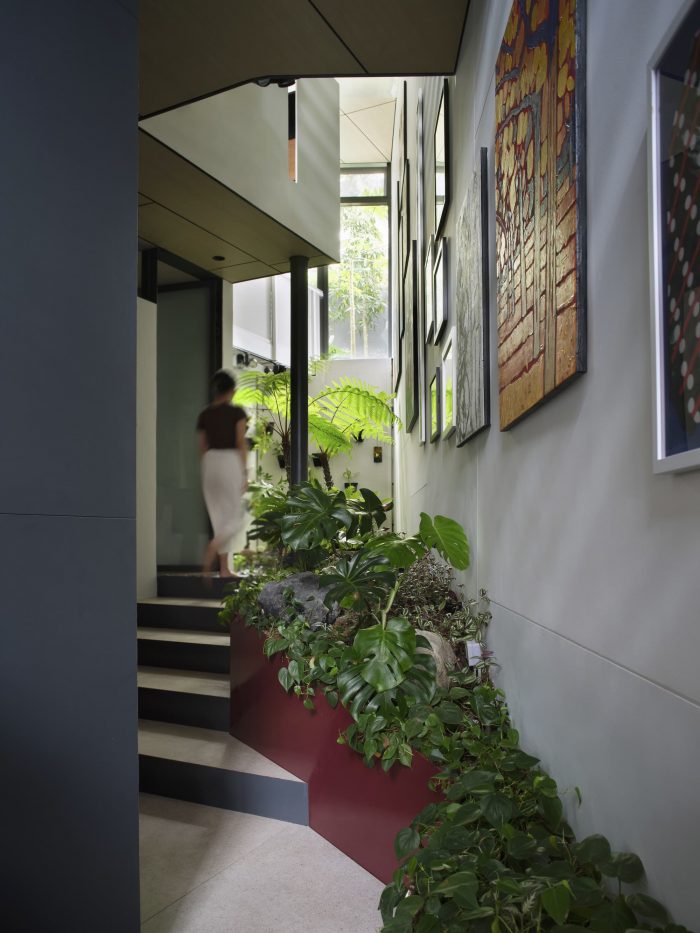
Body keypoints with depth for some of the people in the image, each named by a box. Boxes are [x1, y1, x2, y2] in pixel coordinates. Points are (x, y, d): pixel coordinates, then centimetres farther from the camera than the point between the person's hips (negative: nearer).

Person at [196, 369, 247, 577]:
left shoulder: (204, 415, 9)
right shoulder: (237, 412, -3)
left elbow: (202, 447, 11)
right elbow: (242, 444, -7)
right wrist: (244, 473, -4)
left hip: (210, 463, 5)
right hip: (231, 462, -4)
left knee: (219, 519, 11)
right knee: (235, 518, 5)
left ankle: (224, 568, 11)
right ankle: (213, 547, -24)